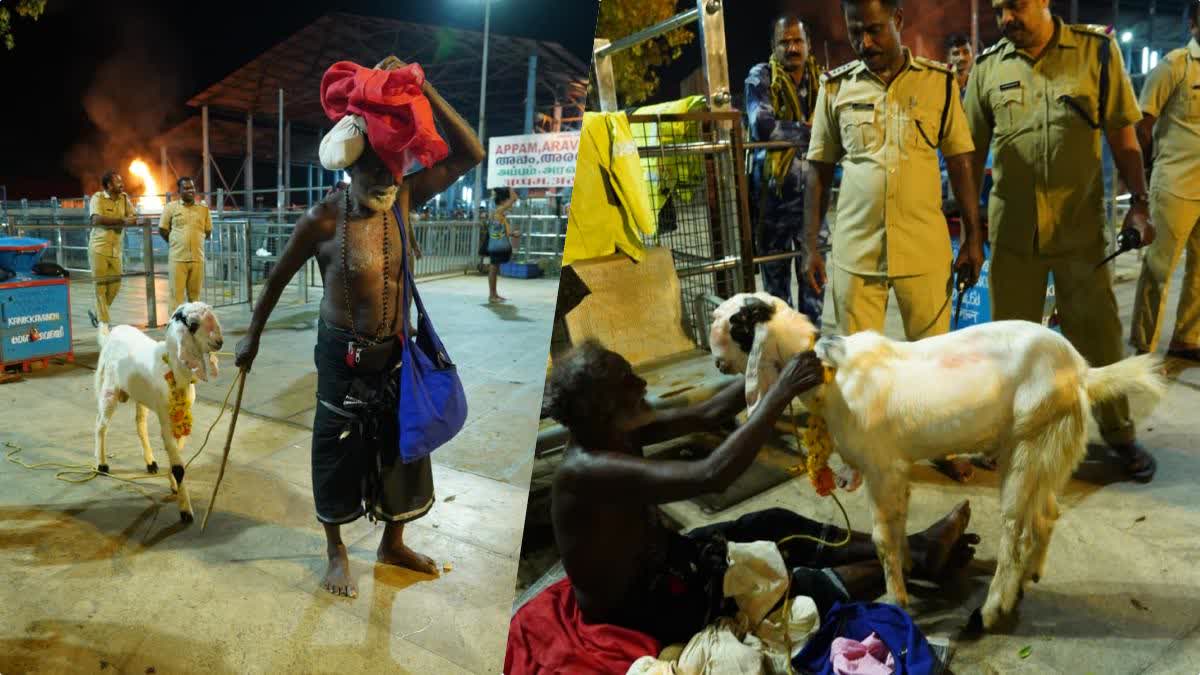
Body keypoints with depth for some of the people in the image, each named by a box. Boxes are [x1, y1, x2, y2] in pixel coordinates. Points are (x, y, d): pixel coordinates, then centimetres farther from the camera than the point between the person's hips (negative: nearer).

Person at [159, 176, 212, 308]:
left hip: (197, 258, 2)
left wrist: (195, 243, 11)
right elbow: (162, 229, 6)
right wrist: (176, 243, 8)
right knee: (177, 295, -3)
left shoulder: (204, 209, 9)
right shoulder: (171, 207, 2)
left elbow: (208, 232, 15)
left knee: (195, 295, 8)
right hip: (177, 258, -2)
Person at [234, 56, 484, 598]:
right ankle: (336, 552, 31)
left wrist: (424, 91, -21)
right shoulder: (323, 222, -17)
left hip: (397, 350, 4)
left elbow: (469, 155, -12)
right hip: (344, 353, -4)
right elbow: (279, 277, -2)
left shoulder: (404, 200, -7)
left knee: (400, 446, 16)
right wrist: (254, 334, 7)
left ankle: (394, 543, 37)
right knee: (339, 451, 10)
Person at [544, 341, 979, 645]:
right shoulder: (592, 470, -34)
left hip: (660, 561, 9)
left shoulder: (615, 433, -6)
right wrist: (780, 394, -36)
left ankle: (912, 547, 15)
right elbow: (712, 475, -42)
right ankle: (919, 563, 13)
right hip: (641, 607, -9)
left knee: (777, 525, 6)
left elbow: (707, 416, -1)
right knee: (808, 585, -5)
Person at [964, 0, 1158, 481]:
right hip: (1011, 226, 2)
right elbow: (972, 149, 7)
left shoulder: (1097, 50, -2)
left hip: (1080, 224, -1)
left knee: (1097, 333, 7)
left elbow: (1121, 134, 0)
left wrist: (1139, 202, -7)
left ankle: (1119, 433, 24)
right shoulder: (988, 66, 2)